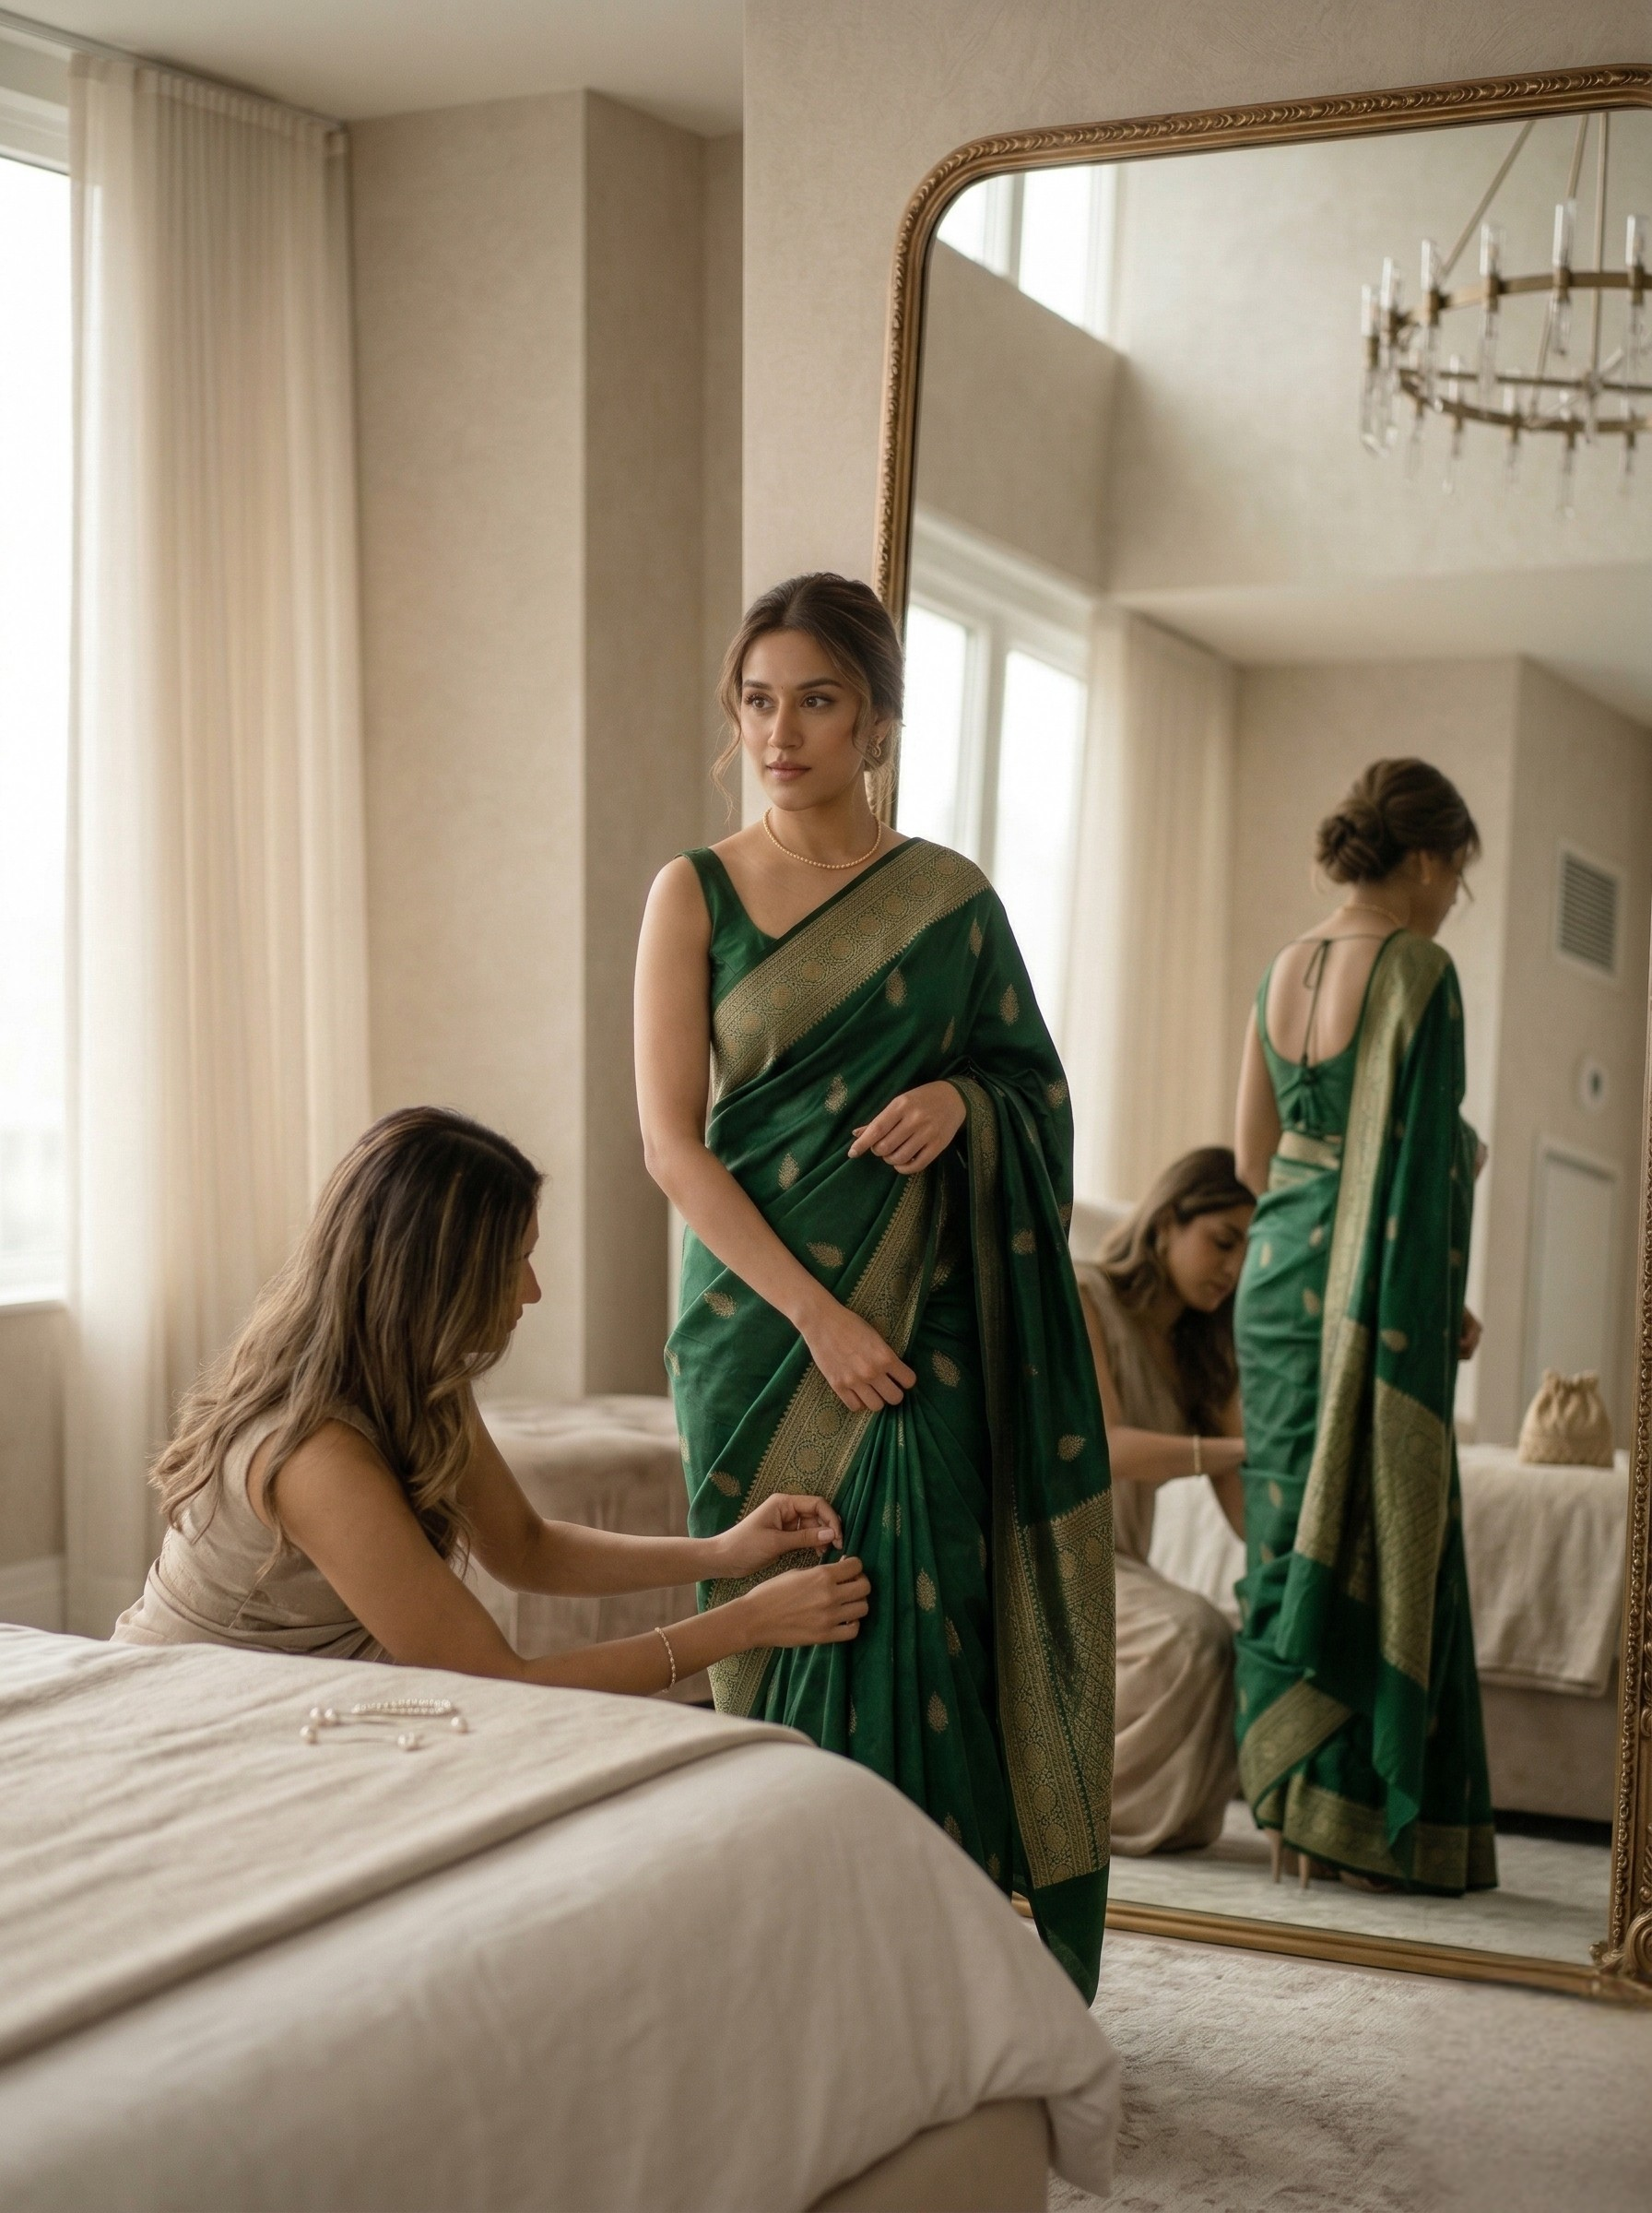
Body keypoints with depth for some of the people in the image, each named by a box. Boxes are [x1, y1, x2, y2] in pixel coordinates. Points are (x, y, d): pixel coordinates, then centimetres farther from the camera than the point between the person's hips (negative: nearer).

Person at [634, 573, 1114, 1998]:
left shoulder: (949, 899, 7)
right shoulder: (696, 894, 2)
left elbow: (1040, 1087, 15)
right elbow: (671, 1142, -5)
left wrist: (960, 1098, -10)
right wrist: (813, 1313, -14)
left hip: (922, 1315, 1)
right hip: (757, 1316, -1)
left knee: (914, 1618, -4)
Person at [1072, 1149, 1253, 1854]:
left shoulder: (1201, 1353, 14)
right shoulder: (1082, 1299, -6)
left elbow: (1241, 1503, 3)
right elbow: (1103, 1446, -21)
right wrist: (1250, 1448, -33)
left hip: (1116, 1563, 7)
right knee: (1190, 1638, -31)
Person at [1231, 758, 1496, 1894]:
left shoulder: (1286, 968, 11)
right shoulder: (1418, 969, -10)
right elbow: (1426, 1154, -13)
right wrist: (1445, 1304, -5)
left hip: (1275, 1270, 7)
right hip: (1373, 1289, -7)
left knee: (1295, 1531, 11)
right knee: (1382, 1536, -1)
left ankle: (1292, 1803, 17)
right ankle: (1376, 1819, 4)